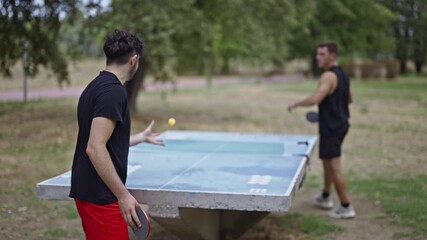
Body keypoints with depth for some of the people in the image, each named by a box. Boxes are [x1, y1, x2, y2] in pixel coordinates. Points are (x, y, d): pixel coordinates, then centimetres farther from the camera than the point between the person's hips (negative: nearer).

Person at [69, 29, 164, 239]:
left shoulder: (96, 86, 12)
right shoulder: (113, 91, -17)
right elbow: (95, 148, -25)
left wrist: (141, 137, 36)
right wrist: (124, 195, -22)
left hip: (88, 191, 10)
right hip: (100, 196, -10)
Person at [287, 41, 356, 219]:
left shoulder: (329, 76, -19)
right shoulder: (342, 74, 11)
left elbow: (314, 99, -30)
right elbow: (349, 99, 23)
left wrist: (296, 104, -15)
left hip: (331, 127, -10)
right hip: (340, 123, 10)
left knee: (334, 167, -4)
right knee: (327, 161, 22)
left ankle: (346, 207, 1)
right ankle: (325, 197, 35)